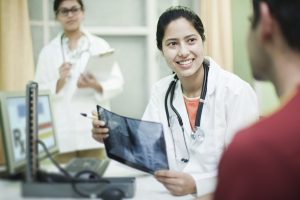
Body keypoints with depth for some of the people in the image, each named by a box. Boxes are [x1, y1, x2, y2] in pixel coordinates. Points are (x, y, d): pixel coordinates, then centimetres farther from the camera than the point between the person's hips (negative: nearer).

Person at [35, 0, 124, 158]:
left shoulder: (100, 45, 6)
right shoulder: (47, 52, 8)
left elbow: (117, 83, 2)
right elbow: (38, 92, 5)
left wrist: (97, 86, -18)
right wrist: (59, 82, -13)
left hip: (95, 130, 0)